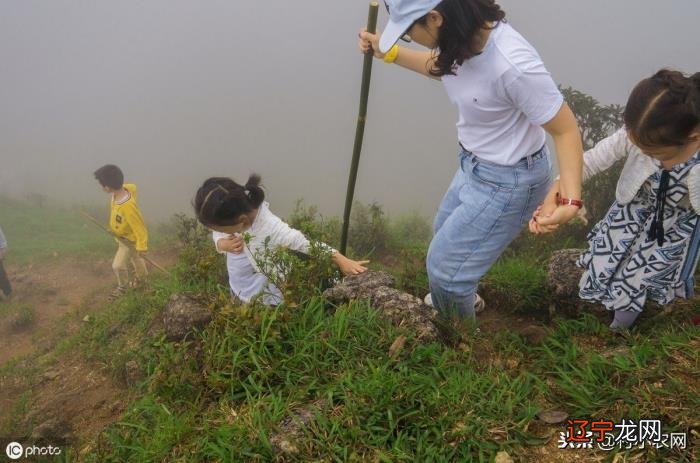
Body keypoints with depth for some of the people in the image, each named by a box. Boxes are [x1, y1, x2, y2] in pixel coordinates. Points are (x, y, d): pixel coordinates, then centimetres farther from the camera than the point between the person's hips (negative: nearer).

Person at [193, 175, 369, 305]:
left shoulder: (271, 229, -42)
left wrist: (342, 261, -24)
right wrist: (223, 244, -29)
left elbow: (307, 243, -30)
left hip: (264, 294, -5)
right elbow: (217, 235, -5)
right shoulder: (230, 212, -25)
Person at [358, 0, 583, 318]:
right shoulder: (464, 35, -11)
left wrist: (571, 201, -34)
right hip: (475, 164, 8)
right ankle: (462, 296, 61)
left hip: (507, 181, -8)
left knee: (444, 266, 4)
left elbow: (566, 130, -23)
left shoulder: (513, 66, -35)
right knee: (445, 232, 29)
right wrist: (387, 52, 10)